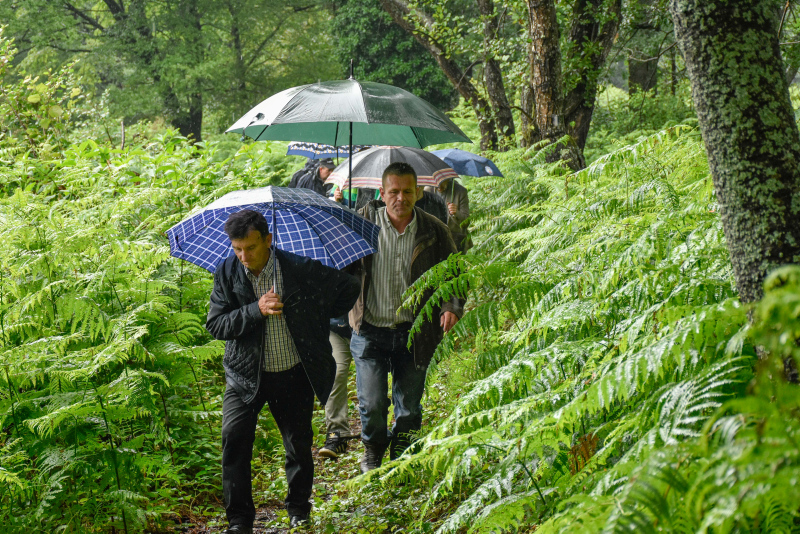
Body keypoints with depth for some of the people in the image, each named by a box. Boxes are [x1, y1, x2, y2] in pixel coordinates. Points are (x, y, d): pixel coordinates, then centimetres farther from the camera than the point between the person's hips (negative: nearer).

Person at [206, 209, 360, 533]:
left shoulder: (300, 269, -13)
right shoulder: (227, 273, -7)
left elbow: (349, 287, 0)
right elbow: (215, 325, -12)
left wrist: (318, 319, 2)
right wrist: (257, 310, -25)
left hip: (294, 375, -1)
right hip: (246, 374, 1)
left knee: (299, 444, 10)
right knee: (234, 438, -10)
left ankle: (298, 507, 35)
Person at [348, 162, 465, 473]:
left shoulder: (434, 232, -1)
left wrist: (451, 307, -8)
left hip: (413, 333, 1)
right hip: (370, 331, -1)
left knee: (409, 407, 10)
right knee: (372, 404, -5)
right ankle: (373, 450, 27)